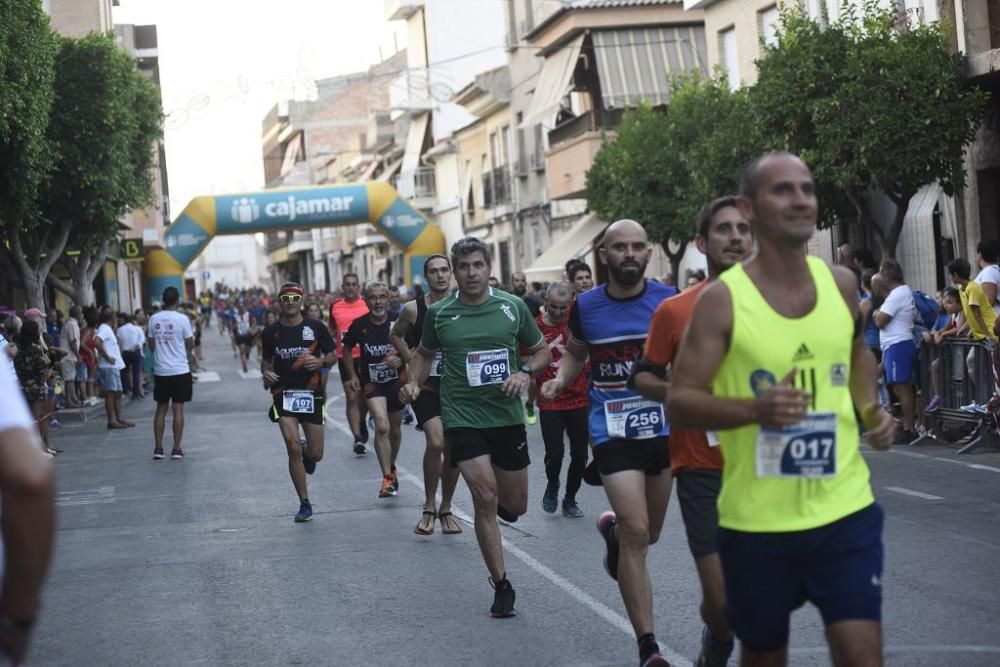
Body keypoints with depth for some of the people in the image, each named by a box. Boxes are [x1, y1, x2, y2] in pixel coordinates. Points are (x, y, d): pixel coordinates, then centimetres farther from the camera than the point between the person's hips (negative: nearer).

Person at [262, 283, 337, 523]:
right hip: (284, 394, 0)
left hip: (311, 394, 0)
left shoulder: (316, 327, 1)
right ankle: (304, 503, -1)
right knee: (293, 448, -13)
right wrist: (266, 372, -3)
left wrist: (320, 361, -15)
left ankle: (307, 454, 44)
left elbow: (333, 354, 7)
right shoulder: (271, 332, 5)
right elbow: (266, 359, 19)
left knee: (316, 454, 3)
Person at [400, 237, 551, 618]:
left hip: (508, 417, 2)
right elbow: (424, 353, 17)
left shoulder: (513, 307, 0)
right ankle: (501, 587, -2)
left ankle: (492, 507, 48)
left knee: (515, 506, 9)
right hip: (462, 419, -2)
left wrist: (525, 372, -10)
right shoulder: (439, 313, 0)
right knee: (486, 498, -13)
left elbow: (541, 351, 10)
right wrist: (414, 383, -1)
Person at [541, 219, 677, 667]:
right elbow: (575, 352, 16)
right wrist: (560, 380, -3)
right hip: (613, 432, -2)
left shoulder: (669, 301, -5)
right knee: (636, 532, -12)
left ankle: (612, 529, 54)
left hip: (664, 428, 2)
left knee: (647, 534, 16)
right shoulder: (586, 306, -2)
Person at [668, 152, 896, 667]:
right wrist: (755, 409, -27)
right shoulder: (722, 300, -11)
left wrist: (871, 409, 6)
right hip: (757, 520, -2)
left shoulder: (841, 283, 3)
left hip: (845, 509, 3)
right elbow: (680, 403, -11)